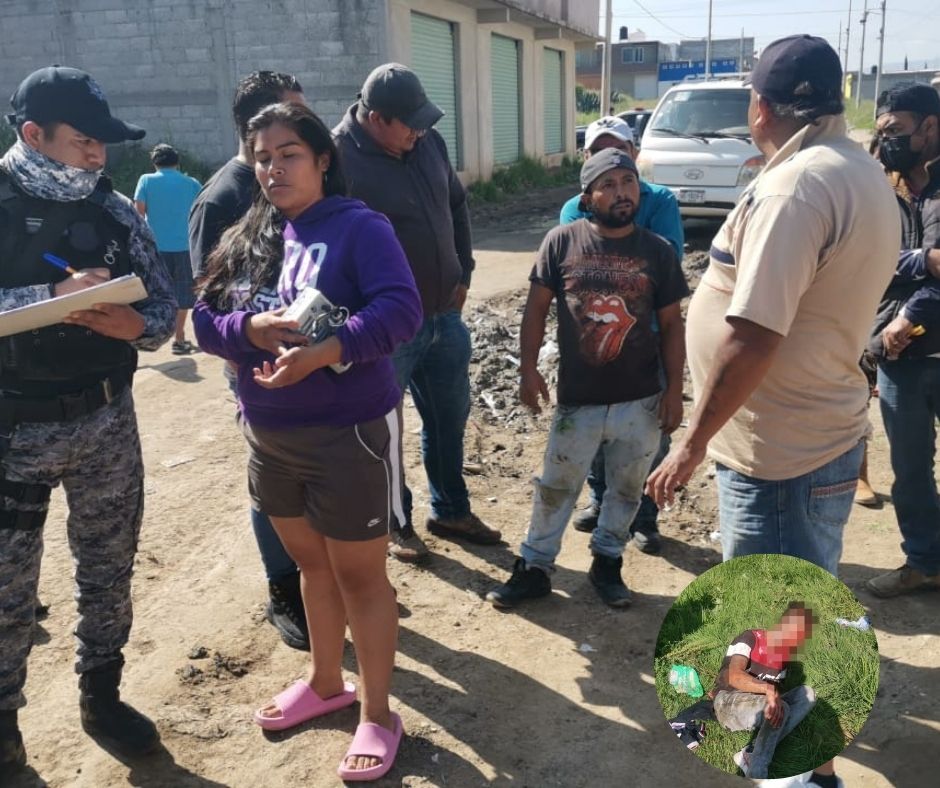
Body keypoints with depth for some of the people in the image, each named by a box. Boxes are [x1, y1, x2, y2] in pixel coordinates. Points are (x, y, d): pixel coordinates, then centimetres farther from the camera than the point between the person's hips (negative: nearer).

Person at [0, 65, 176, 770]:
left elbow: (164, 307, 3)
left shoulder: (116, 212, 2)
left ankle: (101, 697, 35)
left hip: (108, 420, 3)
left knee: (109, 571, 15)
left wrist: (134, 325, -17)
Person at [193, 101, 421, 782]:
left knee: (359, 574, 7)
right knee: (311, 563, 21)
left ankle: (378, 715, 25)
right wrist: (249, 328, -17)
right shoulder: (245, 238, 7)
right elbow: (206, 317, 4)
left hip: (350, 433, -6)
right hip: (268, 435, 6)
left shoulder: (360, 227, -12)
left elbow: (401, 308, -23)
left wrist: (324, 352, -34)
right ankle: (326, 683, 42)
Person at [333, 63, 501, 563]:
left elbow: (457, 206, 16)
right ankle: (395, 524, 29)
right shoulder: (339, 161, -19)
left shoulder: (428, 142, 2)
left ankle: (451, 511, 37)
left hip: (444, 314, 7)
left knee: (449, 419, 18)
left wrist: (462, 273, 12)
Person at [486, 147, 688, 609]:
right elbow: (537, 308, -1)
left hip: (641, 401, 2)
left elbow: (671, 325, 3)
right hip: (578, 399, -1)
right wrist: (528, 369, -8)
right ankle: (534, 567, 28)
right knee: (555, 489, 12)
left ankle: (607, 562, 36)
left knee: (626, 490, 16)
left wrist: (674, 388, -1)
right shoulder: (561, 242, -6)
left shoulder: (658, 251, -2)